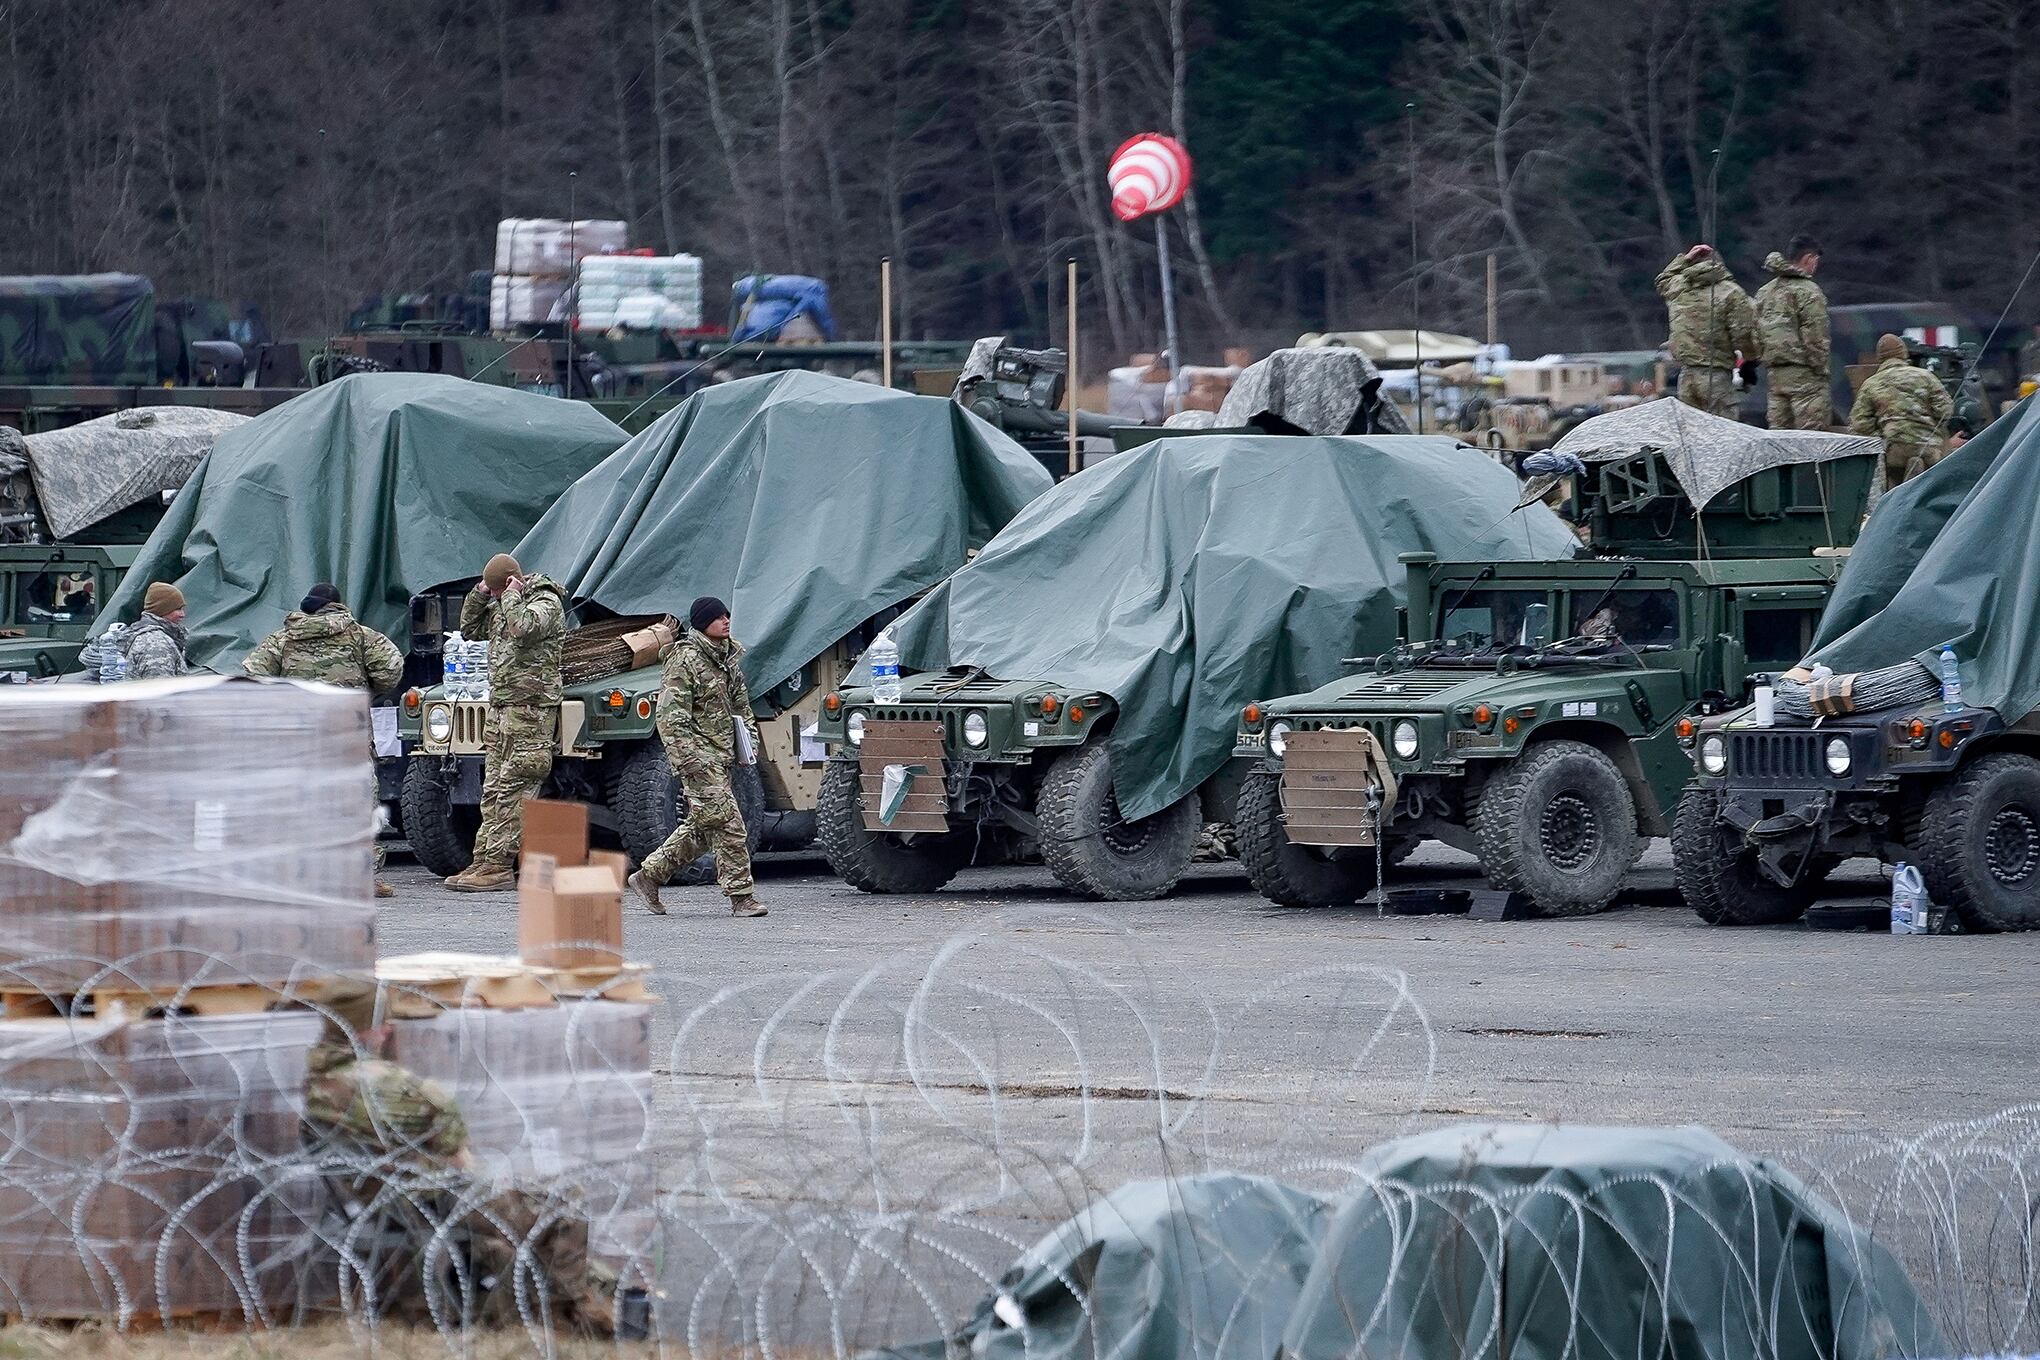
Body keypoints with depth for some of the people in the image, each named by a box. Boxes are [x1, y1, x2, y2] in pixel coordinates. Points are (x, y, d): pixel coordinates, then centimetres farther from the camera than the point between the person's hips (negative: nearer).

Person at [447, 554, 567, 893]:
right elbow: (469, 628, 21)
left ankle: (499, 865, -13)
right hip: (500, 708, 9)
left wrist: (512, 595, -15)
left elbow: (523, 629, -28)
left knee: (510, 790, -11)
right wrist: (479, 594, 8)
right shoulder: (500, 606, 16)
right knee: (493, 791, 8)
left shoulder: (546, 602, -10)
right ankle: (483, 862, 8)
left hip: (530, 709, -9)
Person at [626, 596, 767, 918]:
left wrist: (750, 739, 13)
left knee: (702, 827, 13)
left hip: (721, 755, 9)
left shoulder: (729, 656, 14)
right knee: (727, 824, -11)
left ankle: (648, 877, 23)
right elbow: (671, 715, -17)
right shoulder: (684, 660, -13)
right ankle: (741, 897, -7)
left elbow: (741, 703, 26)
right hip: (698, 758, -9)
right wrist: (686, 759, -23)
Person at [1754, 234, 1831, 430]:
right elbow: (1815, 338, -13)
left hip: (1774, 373, 8)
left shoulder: (1764, 291, 14)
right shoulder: (1808, 292, -10)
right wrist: (1821, 369, -7)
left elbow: (1757, 334, 15)